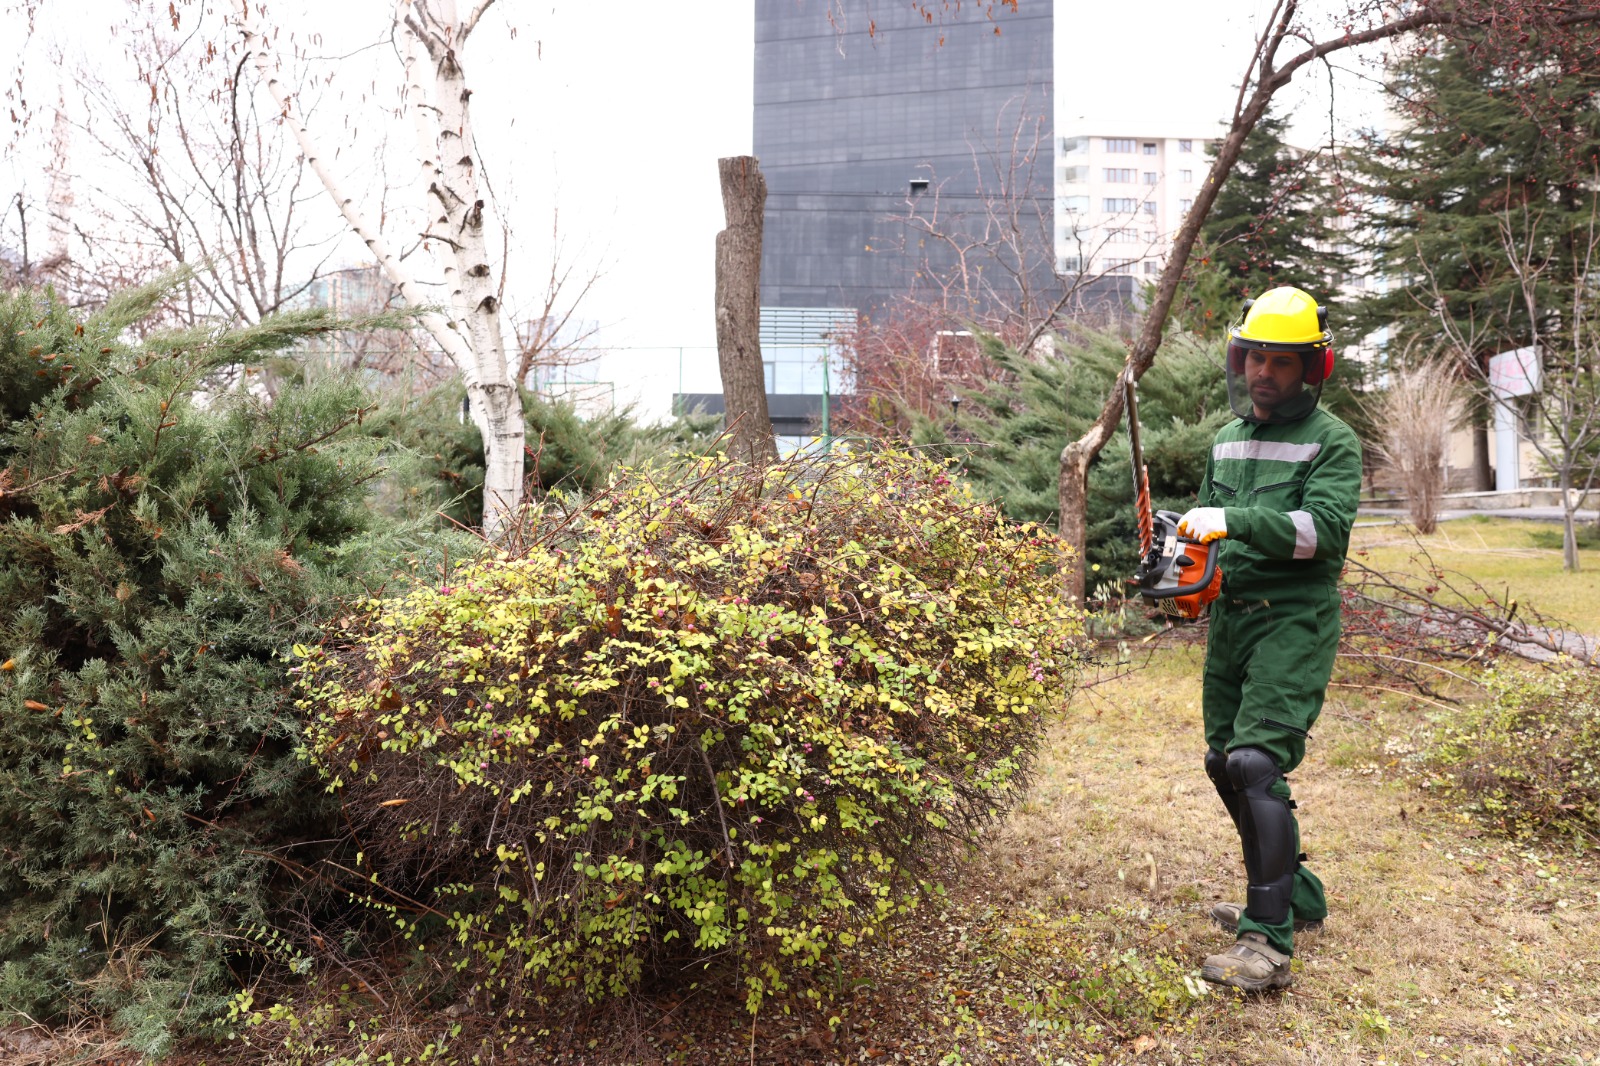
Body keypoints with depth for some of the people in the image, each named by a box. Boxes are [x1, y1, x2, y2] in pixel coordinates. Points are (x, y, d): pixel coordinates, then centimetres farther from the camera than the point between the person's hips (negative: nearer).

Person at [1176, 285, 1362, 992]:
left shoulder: (1331, 442, -4)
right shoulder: (1227, 440, 17)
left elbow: (1325, 529, -19)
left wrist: (1234, 521, -27)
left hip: (1295, 622, -8)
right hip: (1230, 618, 8)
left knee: (1257, 763, -18)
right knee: (1225, 763, 13)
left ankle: (1268, 945, -12)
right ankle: (1296, 898, 31)